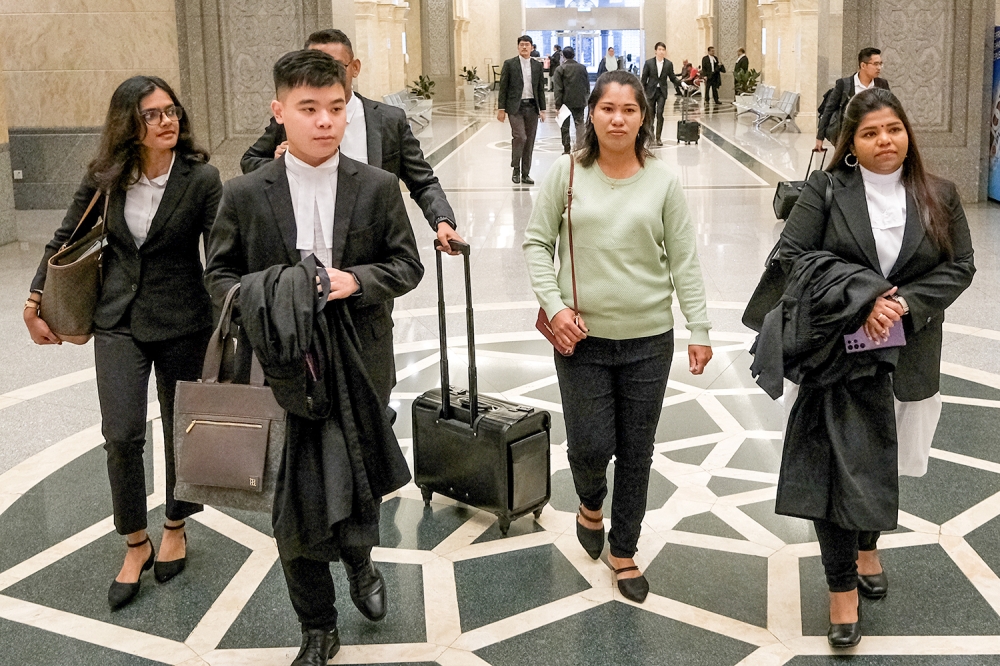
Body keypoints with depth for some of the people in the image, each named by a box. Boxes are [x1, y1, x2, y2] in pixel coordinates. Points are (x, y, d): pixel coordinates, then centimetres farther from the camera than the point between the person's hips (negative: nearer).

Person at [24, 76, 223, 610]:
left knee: (181, 431, 11)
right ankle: (136, 544, 15)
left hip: (182, 322, -2)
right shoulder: (104, 179, -3)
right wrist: (35, 302, 10)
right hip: (118, 321, 2)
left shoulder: (202, 178, -12)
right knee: (121, 436, -5)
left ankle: (176, 528, 35)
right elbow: (65, 241, 10)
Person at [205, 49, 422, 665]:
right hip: (284, 367, 0)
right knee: (294, 504, 6)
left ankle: (360, 561, 51)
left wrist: (357, 280, -16)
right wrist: (259, 298, -17)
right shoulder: (245, 195, -3)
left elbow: (407, 264, 3)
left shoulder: (378, 187, -1)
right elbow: (220, 274, 4)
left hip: (360, 366, 1)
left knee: (360, 480, 16)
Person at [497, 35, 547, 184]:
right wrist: (501, 109, -6)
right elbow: (502, 88, -1)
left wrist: (542, 109, 7)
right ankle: (516, 170, 1)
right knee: (520, 137, -16)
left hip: (532, 107, 4)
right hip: (516, 107, -4)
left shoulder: (537, 65, 9)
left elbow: (540, 89, 12)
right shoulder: (509, 64, 0)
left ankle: (525, 174, 13)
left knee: (529, 141, 5)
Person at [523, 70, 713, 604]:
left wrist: (699, 329, -2)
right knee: (590, 446, 0)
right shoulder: (567, 173, -3)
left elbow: (684, 260, 1)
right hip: (581, 336, -1)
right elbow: (536, 241, 2)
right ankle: (591, 504, 37)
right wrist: (554, 305, -9)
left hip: (648, 339, 1)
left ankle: (623, 550, 30)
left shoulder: (663, 181, -2)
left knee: (636, 453, 9)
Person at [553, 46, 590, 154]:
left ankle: (567, 149, 12)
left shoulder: (560, 69, -6)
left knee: (565, 126, 9)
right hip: (579, 101, 2)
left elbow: (558, 89, -10)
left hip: (565, 101, -2)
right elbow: (587, 85, 8)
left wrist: (558, 105, -8)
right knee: (579, 123, 6)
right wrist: (586, 100, 17)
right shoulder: (582, 68, 2)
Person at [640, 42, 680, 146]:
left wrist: (681, 83, -9)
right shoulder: (649, 63, -2)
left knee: (660, 114, -9)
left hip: (662, 92, 0)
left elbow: (672, 78, 8)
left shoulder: (668, 64, 2)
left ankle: (658, 138, -4)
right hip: (651, 91, 0)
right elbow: (644, 78, 1)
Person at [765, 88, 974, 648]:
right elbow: (795, 253, -9)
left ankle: (867, 547, 43)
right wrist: (864, 296, -19)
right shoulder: (826, 190, -3)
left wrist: (907, 304, -15)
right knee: (837, 461, -5)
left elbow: (960, 266, 3)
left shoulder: (938, 196, 4)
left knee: (880, 458, 16)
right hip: (839, 351, -2)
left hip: (907, 355, 3)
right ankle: (843, 588, 8)